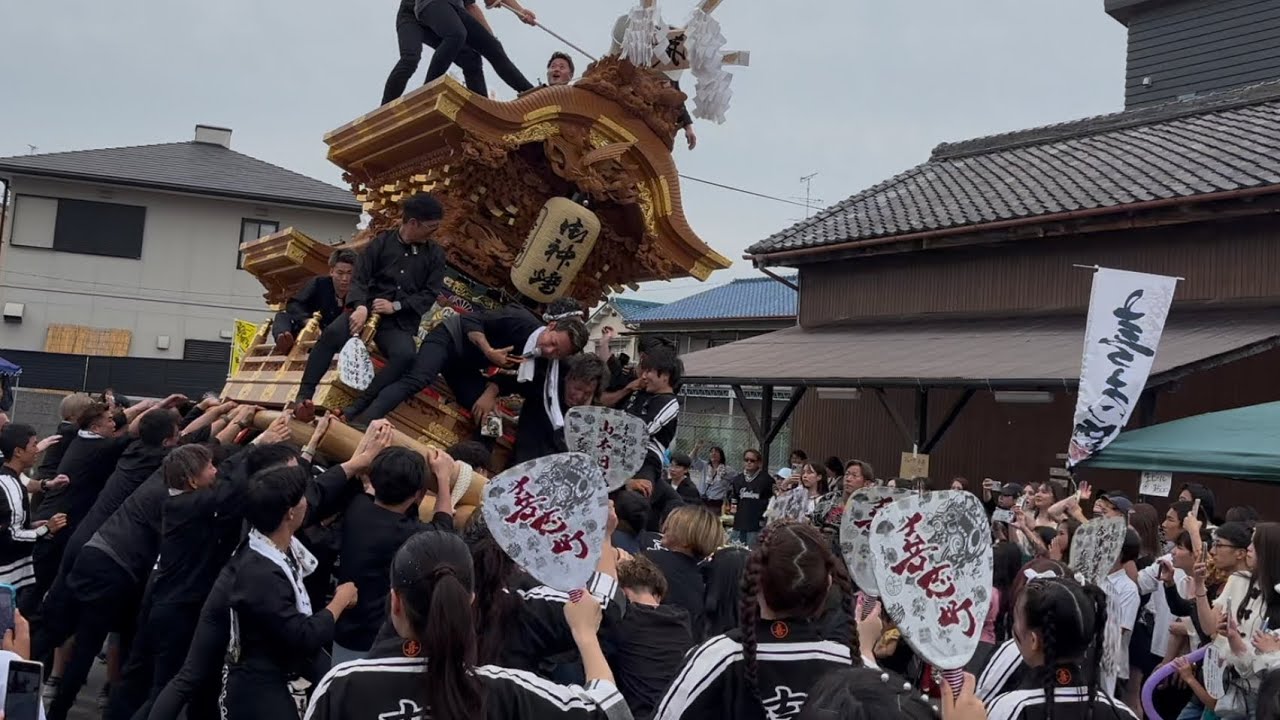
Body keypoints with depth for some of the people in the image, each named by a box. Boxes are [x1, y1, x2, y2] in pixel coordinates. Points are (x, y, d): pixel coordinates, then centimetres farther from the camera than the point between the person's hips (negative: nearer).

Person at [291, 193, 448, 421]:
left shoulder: (435, 254, 8)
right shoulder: (381, 243, 5)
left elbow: (430, 293, 3)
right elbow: (359, 278, -1)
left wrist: (396, 306, -11)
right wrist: (360, 306, -21)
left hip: (401, 320, 0)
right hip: (368, 308, 0)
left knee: (405, 355, -34)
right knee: (332, 333, -31)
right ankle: (304, 396, -24)